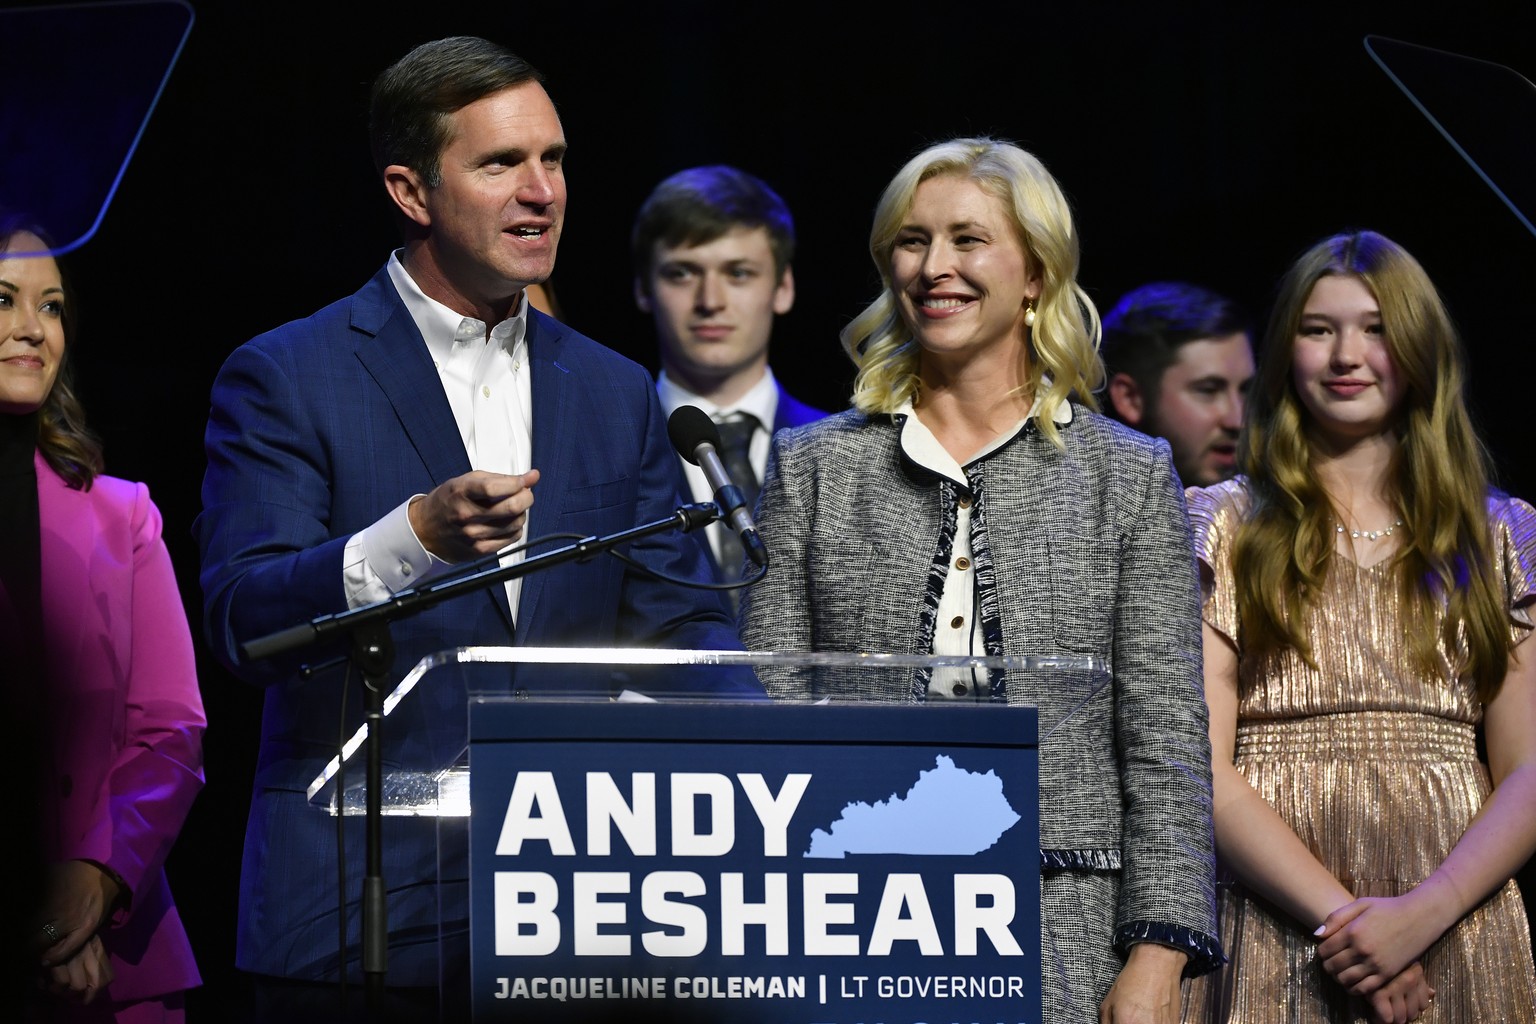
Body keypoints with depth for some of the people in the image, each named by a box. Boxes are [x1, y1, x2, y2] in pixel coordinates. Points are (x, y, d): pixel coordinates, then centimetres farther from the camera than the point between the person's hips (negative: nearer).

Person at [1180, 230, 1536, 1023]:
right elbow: (1199, 770, -4)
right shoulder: (1222, 527, 6)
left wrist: (1424, 913, -13)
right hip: (1278, 943, -2)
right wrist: (1338, 915, -15)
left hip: (1460, 947, 2)